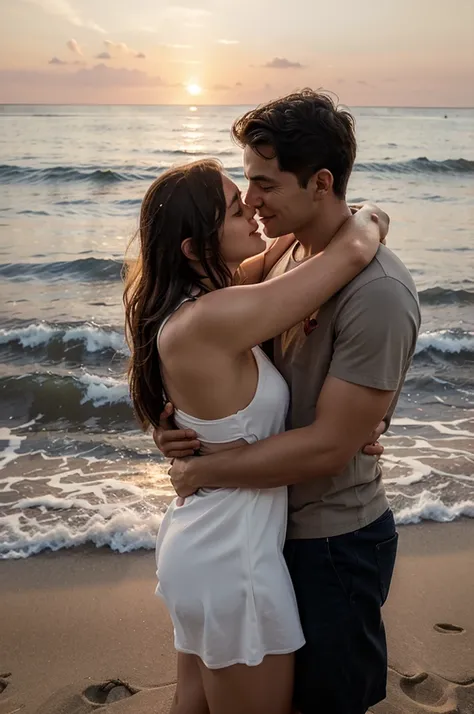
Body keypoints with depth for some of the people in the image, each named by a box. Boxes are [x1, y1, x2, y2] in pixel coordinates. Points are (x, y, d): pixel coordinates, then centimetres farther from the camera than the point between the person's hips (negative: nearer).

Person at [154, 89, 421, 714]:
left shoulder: (377, 294, -28)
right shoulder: (289, 255, -1)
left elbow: (328, 445, -27)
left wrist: (201, 471, -17)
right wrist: (183, 423, -13)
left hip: (333, 541, -8)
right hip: (276, 521, 8)